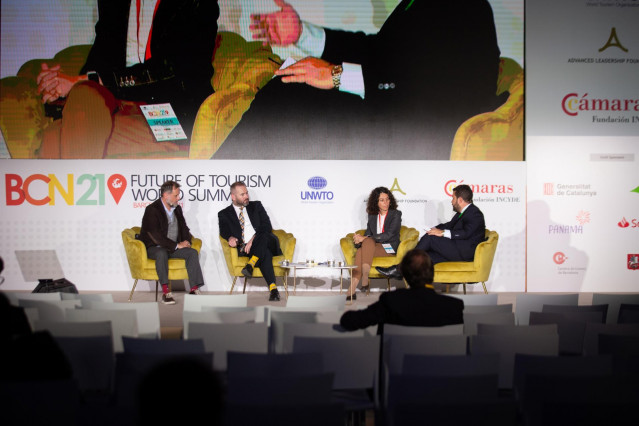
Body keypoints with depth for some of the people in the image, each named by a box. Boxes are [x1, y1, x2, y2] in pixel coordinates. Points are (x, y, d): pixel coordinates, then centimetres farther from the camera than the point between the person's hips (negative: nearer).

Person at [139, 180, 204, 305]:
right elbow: (156, 236, -20)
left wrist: (186, 241, -1)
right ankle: (165, 291, -42)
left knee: (192, 252, -17)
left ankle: (194, 289, -23)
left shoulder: (177, 209, 12)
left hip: (174, 247, 6)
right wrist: (177, 245, -20)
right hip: (154, 248, -6)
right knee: (162, 253, -38)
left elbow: (184, 228, 21)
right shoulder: (152, 210, -13)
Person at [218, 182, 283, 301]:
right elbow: (224, 231, 0)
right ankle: (272, 288, -43)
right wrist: (230, 237, -25)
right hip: (244, 249, -2)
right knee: (265, 253, -36)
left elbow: (267, 226, 6)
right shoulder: (224, 214, 17)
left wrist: (253, 239, -11)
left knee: (265, 236, -35)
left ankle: (250, 264, -42)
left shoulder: (256, 206, 19)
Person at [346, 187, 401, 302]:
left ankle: (365, 277, -43)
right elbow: (368, 233, 13)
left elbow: (389, 235, -12)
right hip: (374, 248, 4)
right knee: (359, 252, -32)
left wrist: (364, 238, -18)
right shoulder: (372, 215, 18)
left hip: (389, 248, -4)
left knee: (368, 241, -34)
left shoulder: (396, 214, 1)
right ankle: (351, 291, -43)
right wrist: (359, 239, -15)